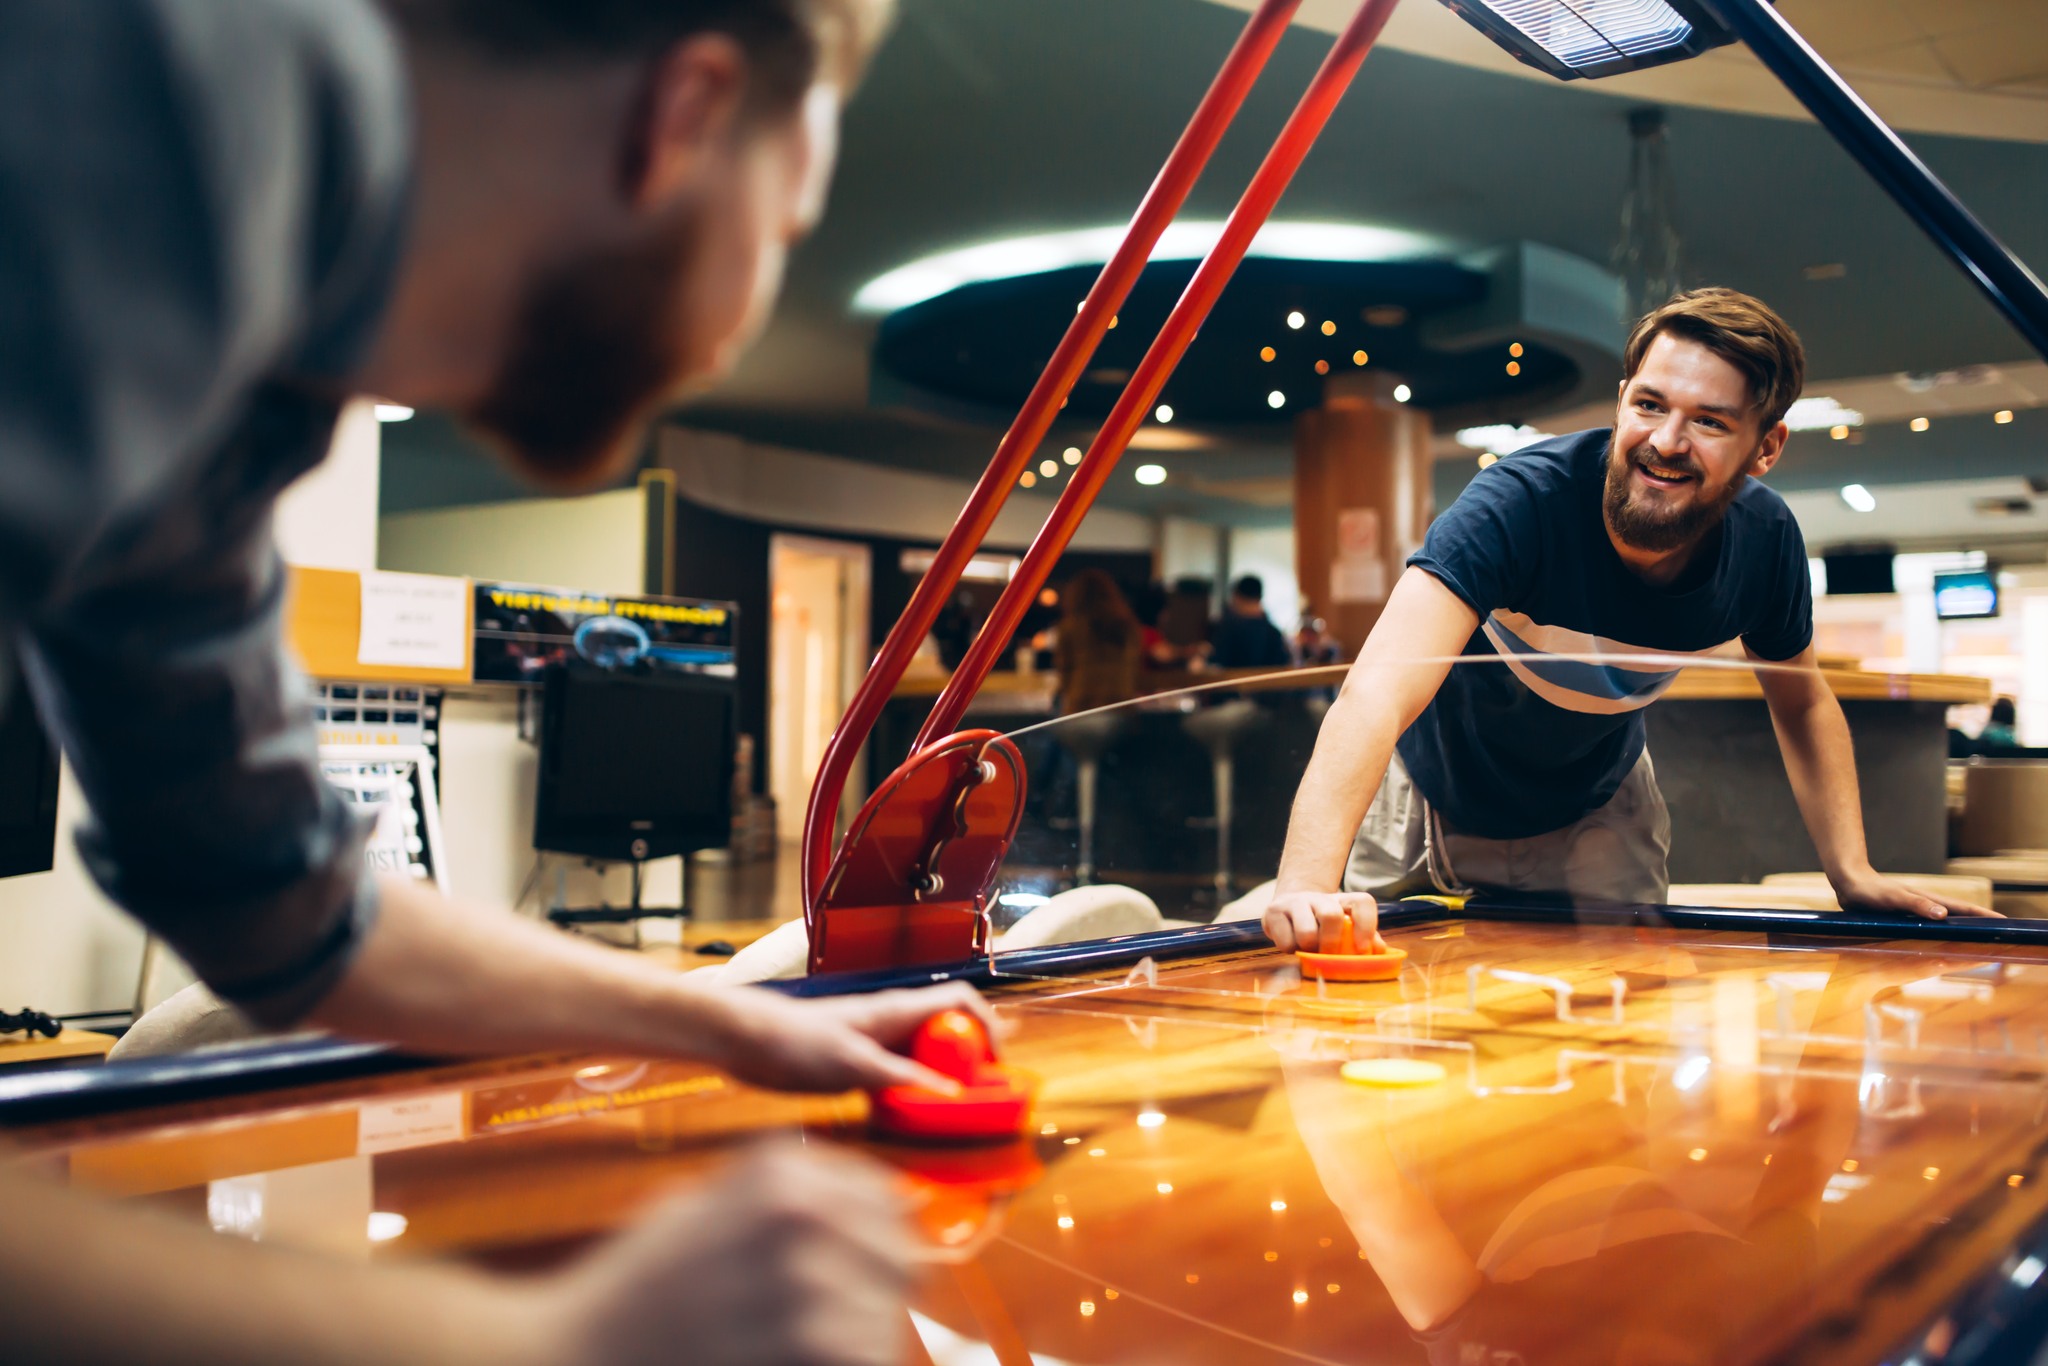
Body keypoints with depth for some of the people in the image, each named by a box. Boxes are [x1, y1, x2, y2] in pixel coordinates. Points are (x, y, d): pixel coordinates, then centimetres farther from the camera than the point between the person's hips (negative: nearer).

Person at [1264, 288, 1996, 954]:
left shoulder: (1764, 540, -19)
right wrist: (1308, 884, -66)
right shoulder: (1520, 502, -37)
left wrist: (1852, 872, -11)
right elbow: (1377, 694, -51)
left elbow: (1802, 704, 2)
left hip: (1591, 820, 4)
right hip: (1425, 797, -3)